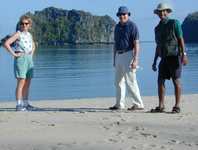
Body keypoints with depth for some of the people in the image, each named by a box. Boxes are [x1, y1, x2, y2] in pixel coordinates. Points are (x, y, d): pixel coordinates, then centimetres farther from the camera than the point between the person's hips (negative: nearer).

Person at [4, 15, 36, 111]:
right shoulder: (18, 34, -7)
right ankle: (19, 105, -7)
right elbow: (6, 44, -17)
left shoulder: (29, 35, 14)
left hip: (29, 59, 7)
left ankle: (25, 103, 17)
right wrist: (14, 54, -15)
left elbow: (33, 45, 33)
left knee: (27, 83, 9)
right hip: (20, 59, -7)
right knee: (21, 83, -9)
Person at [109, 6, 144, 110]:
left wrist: (135, 60, -22)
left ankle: (138, 104, -6)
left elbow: (136, 44, -14)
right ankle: (119, 104, 20)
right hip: (119, 55, 8)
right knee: (118, 81, 11)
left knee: (130, 82, -11)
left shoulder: (132, 26, -9)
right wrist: (114, 59, 16)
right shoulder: (117, 27, 14)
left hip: (128, 55, -8)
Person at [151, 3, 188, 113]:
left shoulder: (174, 23, -4)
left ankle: (177, 106, 1)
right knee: (160, 81, -1)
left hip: (174, 57, -6)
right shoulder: (158, 28, 14)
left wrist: (184, 54, -18)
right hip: (164, 58, 6)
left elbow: (181, 39, -9)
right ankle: (161, 106, 2)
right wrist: (155, 61, 14)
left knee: (176, 81, -4)